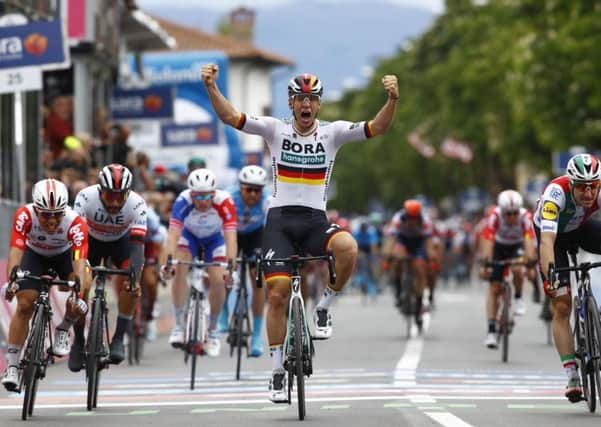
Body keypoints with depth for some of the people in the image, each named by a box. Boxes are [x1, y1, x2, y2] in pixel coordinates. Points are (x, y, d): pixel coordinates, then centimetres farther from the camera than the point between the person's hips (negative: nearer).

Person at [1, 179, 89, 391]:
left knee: (78, 302, -24)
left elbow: (79, 262, -45)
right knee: (24, 306, -14)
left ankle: (63, 331, 6)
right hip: (34, 254, 0)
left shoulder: (75, 223, -38)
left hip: (64, 255, 0)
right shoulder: (24, 215, -36)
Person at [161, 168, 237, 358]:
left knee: (218, 280, -16)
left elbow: (230, 237, -43)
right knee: (180, 269, -26)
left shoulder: (224, 202, -37)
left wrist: (230, 266, -57)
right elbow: (173, 234, -44)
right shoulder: (183, 201, -36)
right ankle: (179, 324, -14)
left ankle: (212, 330, 8)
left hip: (215, 238, 0)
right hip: (189, 235, 0)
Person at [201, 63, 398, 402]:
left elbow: (378, 127, -8)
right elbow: (229, 116, -6)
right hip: (281, 218, 0)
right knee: (278, 293, -10)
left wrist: (393, 99, -26)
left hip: (315, 221, 0)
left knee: (348, 247, -33)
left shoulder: (332, 133, 3)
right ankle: (278, 373, 3)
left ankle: (324, 309, -7)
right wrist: (211, 87, -23)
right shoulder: (275, 130, 2)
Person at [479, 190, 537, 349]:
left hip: (517, 247, -1)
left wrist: (531, 265, -50)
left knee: (517, 269, -33)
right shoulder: (495, 216, -31)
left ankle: (518, 298, -3)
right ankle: (491, 332, -4)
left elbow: (529, 241, -40)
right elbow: (488, 240, -38)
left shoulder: (525, 216, -31)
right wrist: (484, 264, -49)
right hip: (499, 247, 1)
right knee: (494, 289, -7)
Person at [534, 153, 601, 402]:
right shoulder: (555, 194, -40)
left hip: (581, 228, 4)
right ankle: (572, 377, -10)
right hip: (555, 235, -4)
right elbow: (547, 241, -48)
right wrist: (549, 275, -61)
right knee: (561, 307, -11)